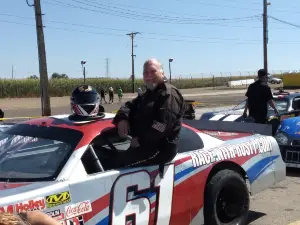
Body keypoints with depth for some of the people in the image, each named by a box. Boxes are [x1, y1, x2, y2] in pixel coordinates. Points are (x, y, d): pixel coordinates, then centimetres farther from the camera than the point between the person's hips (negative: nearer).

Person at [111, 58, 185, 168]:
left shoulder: (169, 94, -10)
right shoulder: (147, 94, 24)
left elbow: (163, 124, -23)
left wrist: (140, 140, -19)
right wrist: (122, 118, -5)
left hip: (161, 148, -10)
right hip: (146, 144, 10)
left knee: (119, 161, -21)